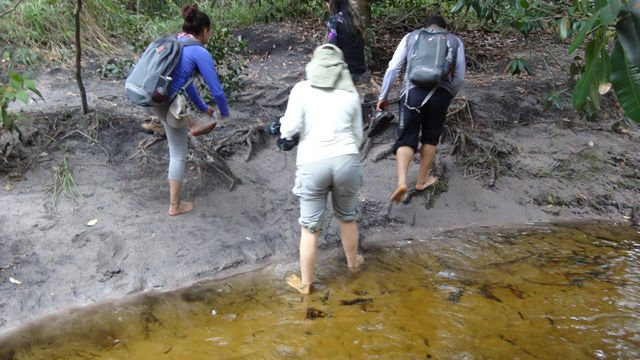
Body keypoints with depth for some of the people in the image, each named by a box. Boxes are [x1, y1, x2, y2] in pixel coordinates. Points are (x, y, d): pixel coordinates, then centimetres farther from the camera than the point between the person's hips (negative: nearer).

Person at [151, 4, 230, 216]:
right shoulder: (200, 53, -12)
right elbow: (216, 90, -10)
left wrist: (203, 108, 33)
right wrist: (224, 113, 11)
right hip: (170, 107, -7)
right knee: (178, 155, 10)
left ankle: (191, 127, 53)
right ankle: (175, 206, 21)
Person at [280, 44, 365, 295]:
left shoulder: (302, 89, 2)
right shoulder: (351, 92, 10)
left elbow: (290, 128, -7)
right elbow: (358, 135, 14)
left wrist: (283, 131, 14)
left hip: (312, 164, -2)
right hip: (347, 160, 2)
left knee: (310, 227, 10)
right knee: (347, 217, 25)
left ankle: (305, 283, 24)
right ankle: (353, 261, 47)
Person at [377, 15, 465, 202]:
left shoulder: (411, 36, 17)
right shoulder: (455, 41, 19)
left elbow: (392, 69, 9)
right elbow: (459, 77, 15)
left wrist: (383, 96, 15)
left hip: (413, 91, -1)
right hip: (440, 94, 1)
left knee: (406, 138, 7)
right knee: (430, 138, 20)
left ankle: (401, 181, -13)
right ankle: (422, 181, 29)